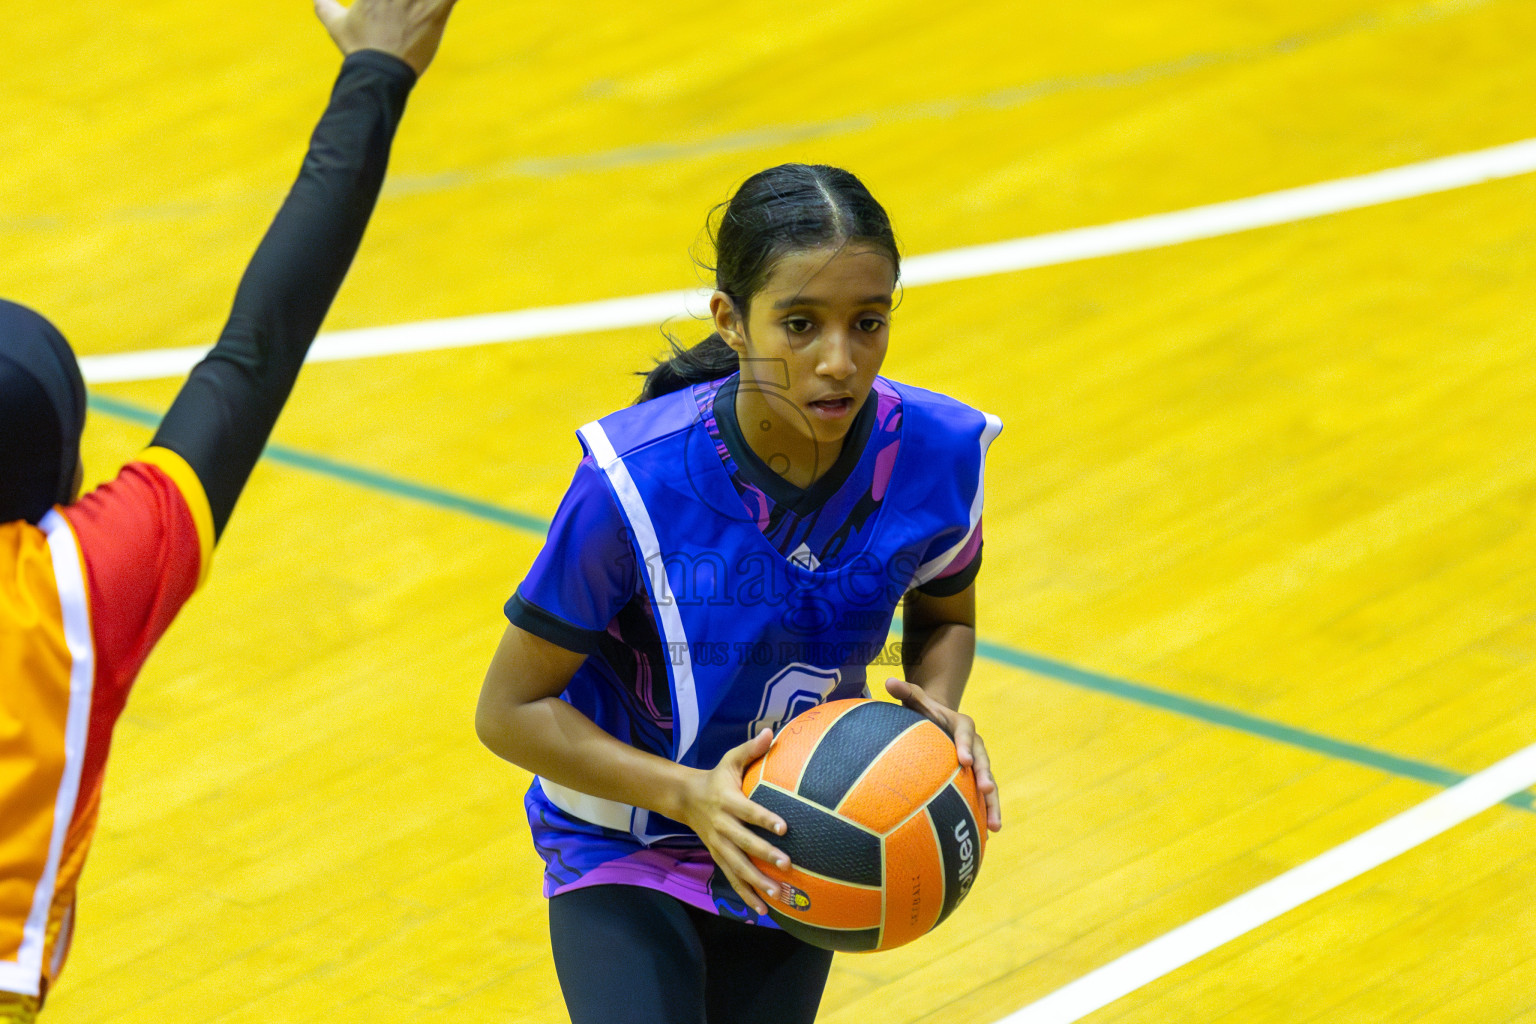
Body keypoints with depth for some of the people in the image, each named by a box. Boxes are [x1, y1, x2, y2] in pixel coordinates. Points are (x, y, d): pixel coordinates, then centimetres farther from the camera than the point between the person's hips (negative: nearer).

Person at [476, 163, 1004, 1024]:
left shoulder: (937, 459, -19)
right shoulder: (637, 482, -29)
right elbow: (510, 710, -19)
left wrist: (938, 706, -18)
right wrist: (689, 794, -32)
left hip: (792, 856, 4)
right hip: (628, 850, -4)